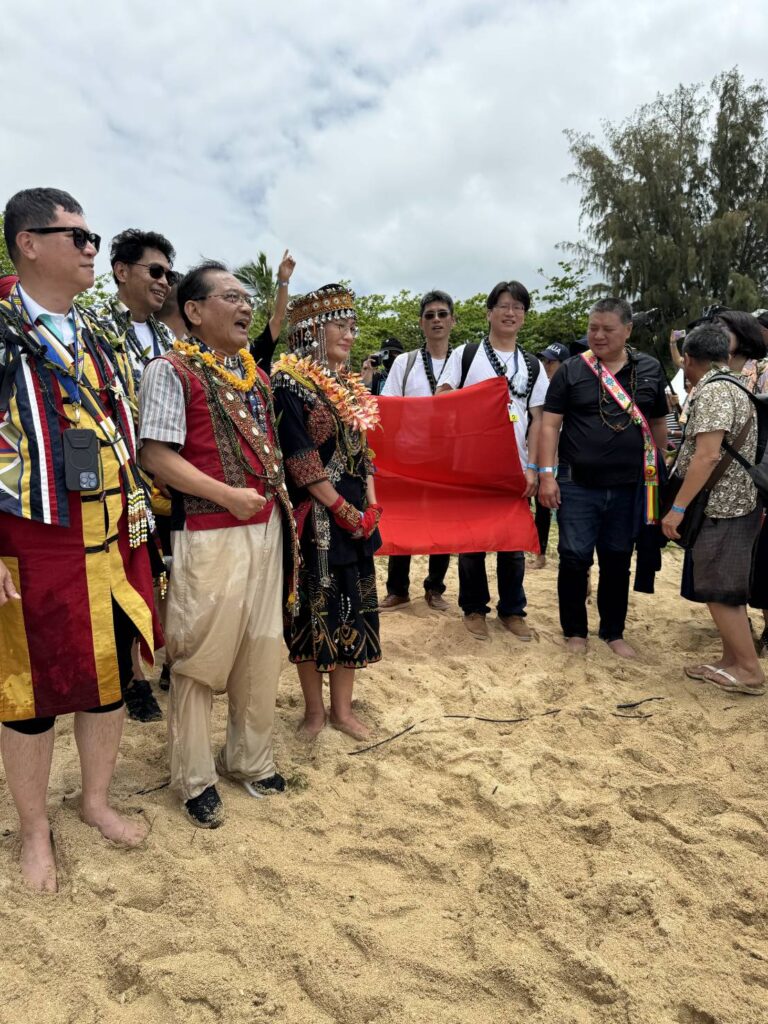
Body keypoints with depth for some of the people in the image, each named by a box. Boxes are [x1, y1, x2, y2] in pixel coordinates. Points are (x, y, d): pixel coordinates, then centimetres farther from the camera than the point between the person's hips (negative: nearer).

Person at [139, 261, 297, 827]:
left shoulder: (257, 375, 14)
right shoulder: (172, 371, -8)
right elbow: (157, 455, -15)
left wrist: (283, 501, 9)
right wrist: (231, 497, -17)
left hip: (266, 529, 7)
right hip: (210, 536, -7)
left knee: (263, 651, 14)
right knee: (201, 655, 4)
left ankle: (250, 758, 34)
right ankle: (196, 779, 23)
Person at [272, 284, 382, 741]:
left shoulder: (351, 385, 13)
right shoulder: (289, 383, -9)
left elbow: (363, 448, 13)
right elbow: (299, 458, -15)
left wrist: (371, 506, 1)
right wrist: (343, 509, -14)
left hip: (358, 514, 7)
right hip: (316, 515, -7)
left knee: (354, 605, 10)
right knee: (314, 606, 4)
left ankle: (343, 707, 25)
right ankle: (314, 709, 22)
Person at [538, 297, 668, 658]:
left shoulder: (650, 370, 6)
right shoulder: (571, 371, -2)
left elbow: (658, 424, 14)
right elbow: (550, 425, -4)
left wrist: (659, 472, 14)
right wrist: (546, 474, -11)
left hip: (628, 487, 2)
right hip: (578, 486, -2)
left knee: (618, 561, 12)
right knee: (574, 559, 1)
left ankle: (614, 632, 27)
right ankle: (575, 631, 19)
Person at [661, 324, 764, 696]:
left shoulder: (713, 391, -15)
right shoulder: (732, 386, 16)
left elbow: (708, 456, -24)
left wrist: (677, 508, -22)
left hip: (721, 509, -10)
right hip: (734, 504, 10)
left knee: (719, 590, -3)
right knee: (723, 590, 13)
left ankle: (749, 669, 4)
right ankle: (731, 661, 20)